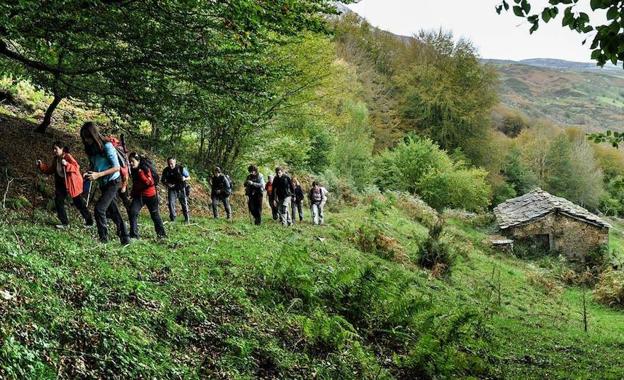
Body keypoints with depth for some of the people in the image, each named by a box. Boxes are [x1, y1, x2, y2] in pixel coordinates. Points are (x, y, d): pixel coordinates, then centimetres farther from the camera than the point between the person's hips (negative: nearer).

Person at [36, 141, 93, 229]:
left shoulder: (67, 156, -17)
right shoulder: (55, 159, 5)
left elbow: (76, 167, -24)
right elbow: (50, 170, 13)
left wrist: (66, 164, -37)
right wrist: (41, 166, 2)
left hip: (71, 182, -7)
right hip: (62, 183, 7)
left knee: (78, 203, 1)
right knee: (58, 200, -3)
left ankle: (89, 221, 17)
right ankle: (65, 223, 6)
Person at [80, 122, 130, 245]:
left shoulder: (106, 146, -18)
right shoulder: (91, 149, 4)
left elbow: (116, 167, -19)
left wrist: (98, 175, -25)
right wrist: (88, 173, -7)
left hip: (113, 182, -8)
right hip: (103, 184, 8)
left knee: (99, 209, -17)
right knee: (113, 212, 11)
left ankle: (104, 239, -9)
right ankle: (125, 239, 19)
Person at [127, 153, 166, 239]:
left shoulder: (146, 168, -16)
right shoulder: (133, 170, 3)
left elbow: (150, 182, -25)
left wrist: (141, 174, -29)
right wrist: (132, 193, 13)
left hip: (150, 195, -5)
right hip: (138, 195, 5)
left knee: (155, 214, 7)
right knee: (132, 212, -12)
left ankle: (161, 234, 21)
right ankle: (134, 235, -8)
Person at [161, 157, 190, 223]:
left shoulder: (181, 168, -11)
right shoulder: (166, 170, -6)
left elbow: (189, 177, -2)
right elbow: (163, 180, 7)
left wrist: (185, 179, -25)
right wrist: (167, 184, -14)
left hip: (181, 189, -1)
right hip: (172, 190, 1)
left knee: (184, 203, 3)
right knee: (171, 203, -11)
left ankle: (187, 219, 18)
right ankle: (173, 219, 0)